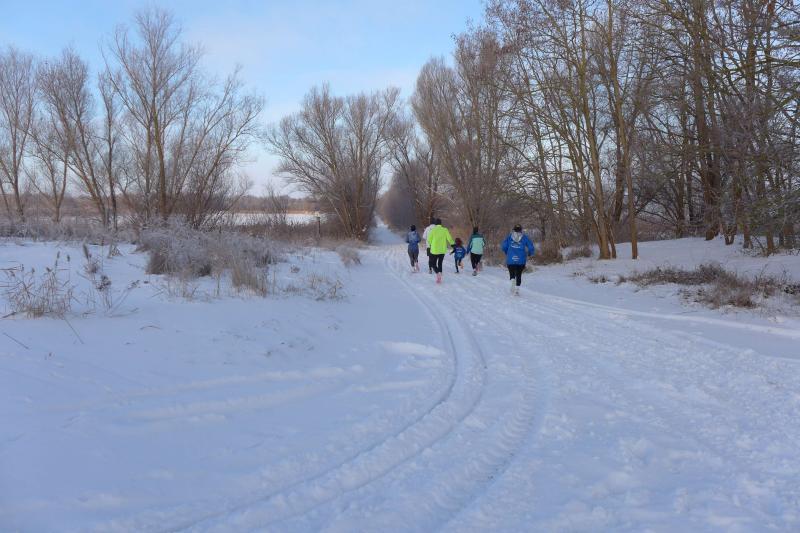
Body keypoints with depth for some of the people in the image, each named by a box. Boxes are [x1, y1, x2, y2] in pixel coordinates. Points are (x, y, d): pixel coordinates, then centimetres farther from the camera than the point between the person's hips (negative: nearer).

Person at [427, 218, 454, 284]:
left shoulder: (433, 230, -10)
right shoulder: (445, 230, -3)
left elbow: (429, 240, -7)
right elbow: (449, 239, -4)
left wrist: (430, 244, 15)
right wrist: (453, 243, 17)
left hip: (434, 250, -3)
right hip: (443, 250, 3)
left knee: (432, 263, 10)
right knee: (440, 263, 20)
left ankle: (438, 272, -18)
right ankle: (439, 278, 16)